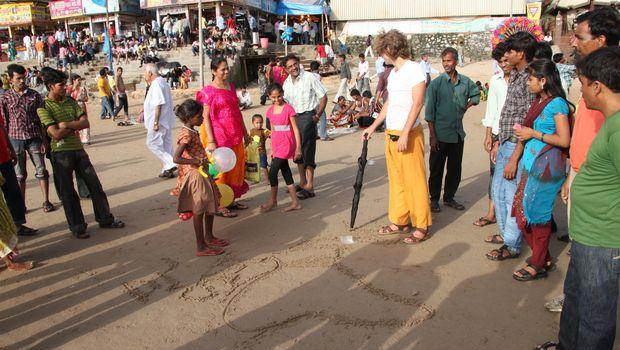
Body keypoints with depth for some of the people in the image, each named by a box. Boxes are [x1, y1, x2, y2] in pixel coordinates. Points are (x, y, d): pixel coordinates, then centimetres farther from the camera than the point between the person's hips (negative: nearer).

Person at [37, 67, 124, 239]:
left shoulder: (70, 101, 7)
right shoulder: (44, 107, -9)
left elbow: (85, 123, -3)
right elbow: (56, 134, -19)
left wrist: (66, 125, -16)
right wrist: (75, 125, -8)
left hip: (78, 149, 5)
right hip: (61, 153, -5)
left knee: (94, 184, 9)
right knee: (68, 192, 6)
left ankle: (105, 219, 21)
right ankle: (77, 227, 18)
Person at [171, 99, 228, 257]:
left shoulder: (192, 131, 9)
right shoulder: (186, 134, -20)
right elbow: (176, 158, -28)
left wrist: (204, 159, 10)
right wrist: (199, 162, -27)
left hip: (202, 174, 10)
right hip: (195, 176, -10)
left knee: (210, 207, 20)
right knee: (199, 211, -1)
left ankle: (209, 237, 36)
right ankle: (201, 247, 9)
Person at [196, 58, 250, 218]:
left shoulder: (231, 86, 12)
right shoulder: (209, 91, -8)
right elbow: (206, 117, -13)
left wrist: (245, 132, 17)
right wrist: (210, 141, -19)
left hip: (234, 135, 7)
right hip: (218, 135, -7)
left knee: (235, 168, 12)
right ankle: (219, 206, 9)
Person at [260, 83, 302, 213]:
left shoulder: (288, 108, -9)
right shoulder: (270, 110, 8)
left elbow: (295, 129, -9)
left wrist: (298, 147, -12)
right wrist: (272, 149, 16)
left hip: (286, 144, -6)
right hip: (277, 145, 7)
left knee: (272, 172, -8)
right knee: (286, 173, 9)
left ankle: (273, 201, 12)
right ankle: (295, 203, 17)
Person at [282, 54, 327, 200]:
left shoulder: (309, 77, -8)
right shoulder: (287, 82, 10)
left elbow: (323, 96, -5)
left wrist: (318, 115, -9)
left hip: (308, 116, -7)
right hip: (293, 117, 7)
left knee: (308, 151, -8)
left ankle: (309, 187, -3)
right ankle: (302, 182, 28)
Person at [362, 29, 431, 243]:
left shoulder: (414, 70, -10)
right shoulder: (393, 73, 15)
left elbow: (417, 104, -16)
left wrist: (404, 134, -21)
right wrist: (374, 126, 20)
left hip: (409, 135, -8)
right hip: (390, 134, 8)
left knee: (414, 181, -2)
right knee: (396, 180, 13)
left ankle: (422, 227, 8)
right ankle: (399, 221, 24)